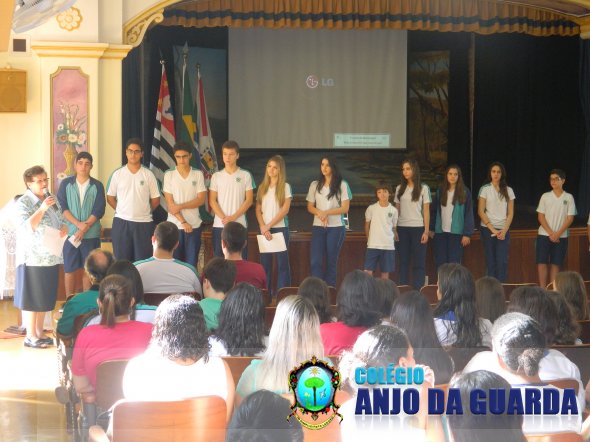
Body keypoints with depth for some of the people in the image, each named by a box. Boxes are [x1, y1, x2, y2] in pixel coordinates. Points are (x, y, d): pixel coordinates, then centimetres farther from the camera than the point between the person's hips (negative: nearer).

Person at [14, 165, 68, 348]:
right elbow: (26, 227, -23)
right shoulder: (23, 203, -12)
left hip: (51, 256, 7)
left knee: (45, 298, 13)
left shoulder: (53, 199, 11)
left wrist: (64, 229, -5)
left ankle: (40, 333, 23)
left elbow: (62, 221, 18)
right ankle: (30, 336, 7)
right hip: (33, 258, -7)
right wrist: (42, 208, -30)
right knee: (31, 298, -1)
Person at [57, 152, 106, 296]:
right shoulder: (66, 184, 4)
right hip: (70, 233, 0)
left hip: (91, 234, 0)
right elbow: (62, 207, -3)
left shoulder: (97, 186, 3)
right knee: (69, 269, 3)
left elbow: (99, 210, -3)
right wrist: (79, 224, -14)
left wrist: (85, 227, -14)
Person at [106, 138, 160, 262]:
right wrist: (123, 211, 5)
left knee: (142, 261, 1)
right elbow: (110, 198, 9)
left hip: (143, 223, 0)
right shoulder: (117, 174, 3)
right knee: (121, 260, 5)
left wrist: (143, 211, 8)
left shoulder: (148, 174, 1)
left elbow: (155, 200, 7)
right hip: (121, 222, 1)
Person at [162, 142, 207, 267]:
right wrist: (183, 222, -11)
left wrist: (180, 206, -14)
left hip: (194, 225, 1)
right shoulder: (169, 175, 0)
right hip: (175, 225, 0)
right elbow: (169, 203, -5)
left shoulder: (198, 174, 2)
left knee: (191, 263, 3)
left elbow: (201, 200, -4)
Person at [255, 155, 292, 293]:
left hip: (280, 228, -4)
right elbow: (258, 210, 7)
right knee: (265, 262, 4)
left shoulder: (285, 187, 0)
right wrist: (263, 227, -8)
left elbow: (285, 210, -8)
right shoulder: (262, 187, 11)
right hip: (264, 229, 4)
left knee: (282, 262, -2)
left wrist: (268, 226, -12)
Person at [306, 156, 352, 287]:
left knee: (331, 262, 3)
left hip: (336, 228, -2)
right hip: (318, 227, 2)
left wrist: (326, 213, -13)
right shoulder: (315, 185, 9)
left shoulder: (342, 185, 1)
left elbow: (345, 208, -4)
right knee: (315, 261, -7)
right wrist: (320, 213, -12)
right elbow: (310, 207, 9)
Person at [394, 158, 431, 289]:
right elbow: (396, 210, 11)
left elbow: (426, 211, 0)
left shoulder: (423, 188, 2)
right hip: (402, 229, 3)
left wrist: (426, 231, -6)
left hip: (418, 228, -3)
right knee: (403, 261, 3)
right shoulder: (400, 189, 10)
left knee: (418, 262, -3)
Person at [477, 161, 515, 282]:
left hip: (504, 230, 2)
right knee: (490, 261, -1)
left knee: (502, 262, -8)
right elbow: (480, 212, -2)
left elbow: (510, 213, 8)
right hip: (488, 229, -2)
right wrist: (492, 229, -9)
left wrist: (504, 230, -6)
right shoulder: (485, 189, 2)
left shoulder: (508, 190, 9)